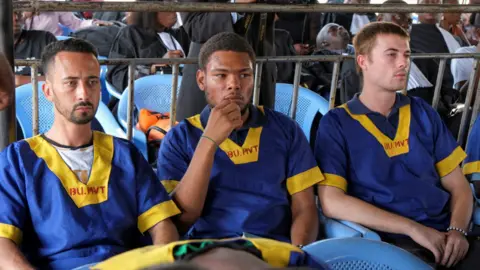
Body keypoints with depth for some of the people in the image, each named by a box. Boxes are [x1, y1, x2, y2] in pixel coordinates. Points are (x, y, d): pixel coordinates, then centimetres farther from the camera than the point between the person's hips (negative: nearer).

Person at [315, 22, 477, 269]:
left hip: (444, 236, 4)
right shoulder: (336, 123, 2)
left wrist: (457, 230, -5)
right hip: (388, 243, -3)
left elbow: (458, 186, 15)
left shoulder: (423, 113, 14)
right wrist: (412, 228, -11)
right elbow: (332, 202, -8)